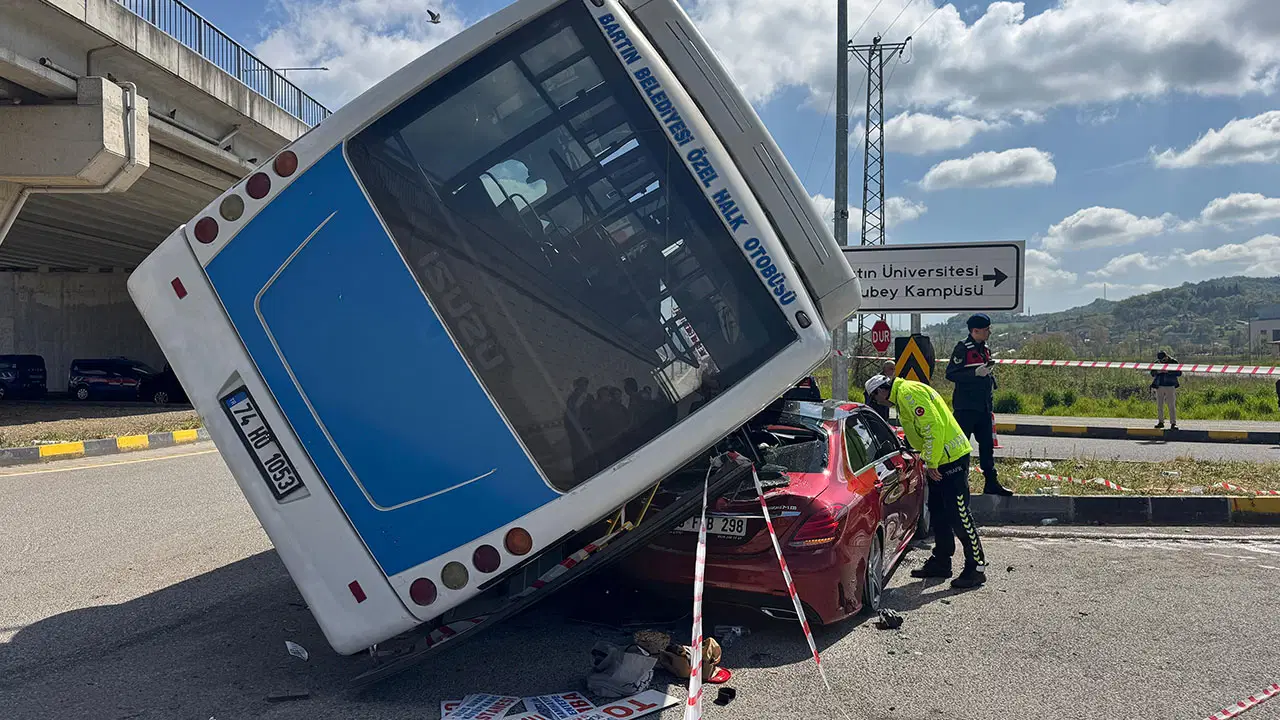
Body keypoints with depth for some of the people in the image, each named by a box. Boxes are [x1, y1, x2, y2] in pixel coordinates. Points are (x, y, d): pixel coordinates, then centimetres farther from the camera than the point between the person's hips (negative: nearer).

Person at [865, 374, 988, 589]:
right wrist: (926, 458, 18)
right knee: (938, 512, 15)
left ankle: (976, 567, -1)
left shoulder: (908, 392, -16)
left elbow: (933, 426, -23)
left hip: (951, 458, -11)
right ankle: (941, 562, 24)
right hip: (939, 459, 11)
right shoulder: (902, 395, 18)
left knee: (958, 514, -8)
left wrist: (931, 462, -19)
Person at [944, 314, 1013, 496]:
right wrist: (976, 373, -22)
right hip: (966, 406, -8)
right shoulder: (963, 348, -9)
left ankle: (991, 483, 16)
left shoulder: (985, 350, 16)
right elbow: (951, 374, -16)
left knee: (987, 445, 10)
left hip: (984, 407, 8)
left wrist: (991, 379, 14)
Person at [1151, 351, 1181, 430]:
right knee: (1159, 405, 6)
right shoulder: (1157, 362, 7)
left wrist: (1168, 371, -19)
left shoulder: (1173, 362, -1)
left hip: (1170, 386, -3)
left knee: (1172, 406, -6)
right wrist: (1157, 372, -11)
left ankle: (1173, 423, -4)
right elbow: (1152, 373, 11)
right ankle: (1160, 422, 15)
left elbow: (1179, 372, -6)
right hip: (1159, 386, 3)